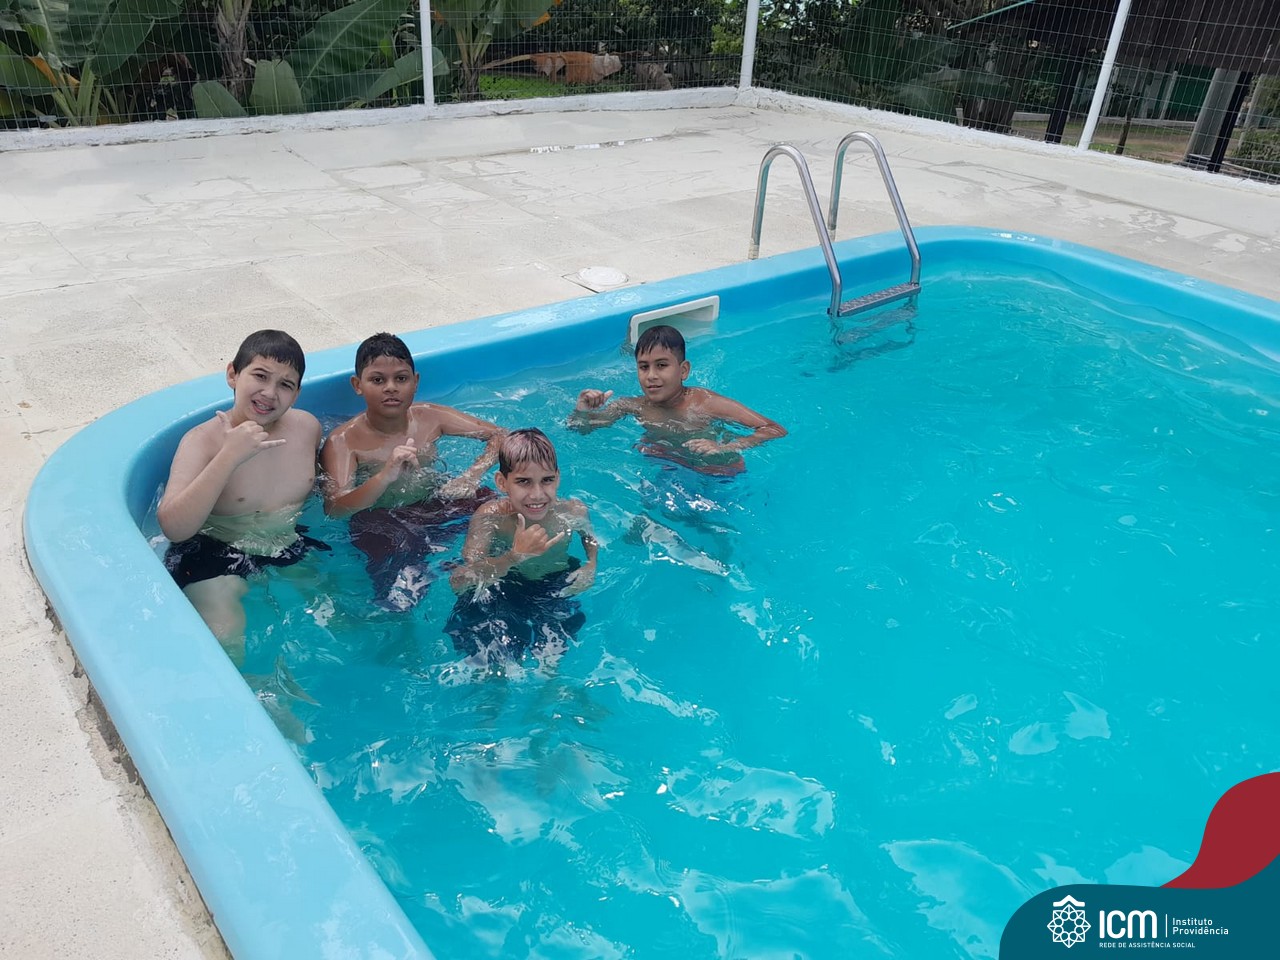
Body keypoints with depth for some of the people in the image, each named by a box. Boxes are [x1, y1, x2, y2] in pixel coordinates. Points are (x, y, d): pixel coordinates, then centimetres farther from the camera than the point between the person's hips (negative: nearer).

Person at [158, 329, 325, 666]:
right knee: (225, 641, -26)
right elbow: (173, 527, -31)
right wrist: (229, 456, -35)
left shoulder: (307, 426, -3)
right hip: (215, 555, -5)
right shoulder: (203, 440, -17)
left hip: (292, 547, 5)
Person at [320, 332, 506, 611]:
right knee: (398, 601, -27)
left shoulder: (430, 417, -3)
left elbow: (500, 435, 1)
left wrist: (472, 476, -17)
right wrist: (386, 475, -43)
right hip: (381, 524, -4)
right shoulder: (342, 442, -14)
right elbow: (334, 509, -27)